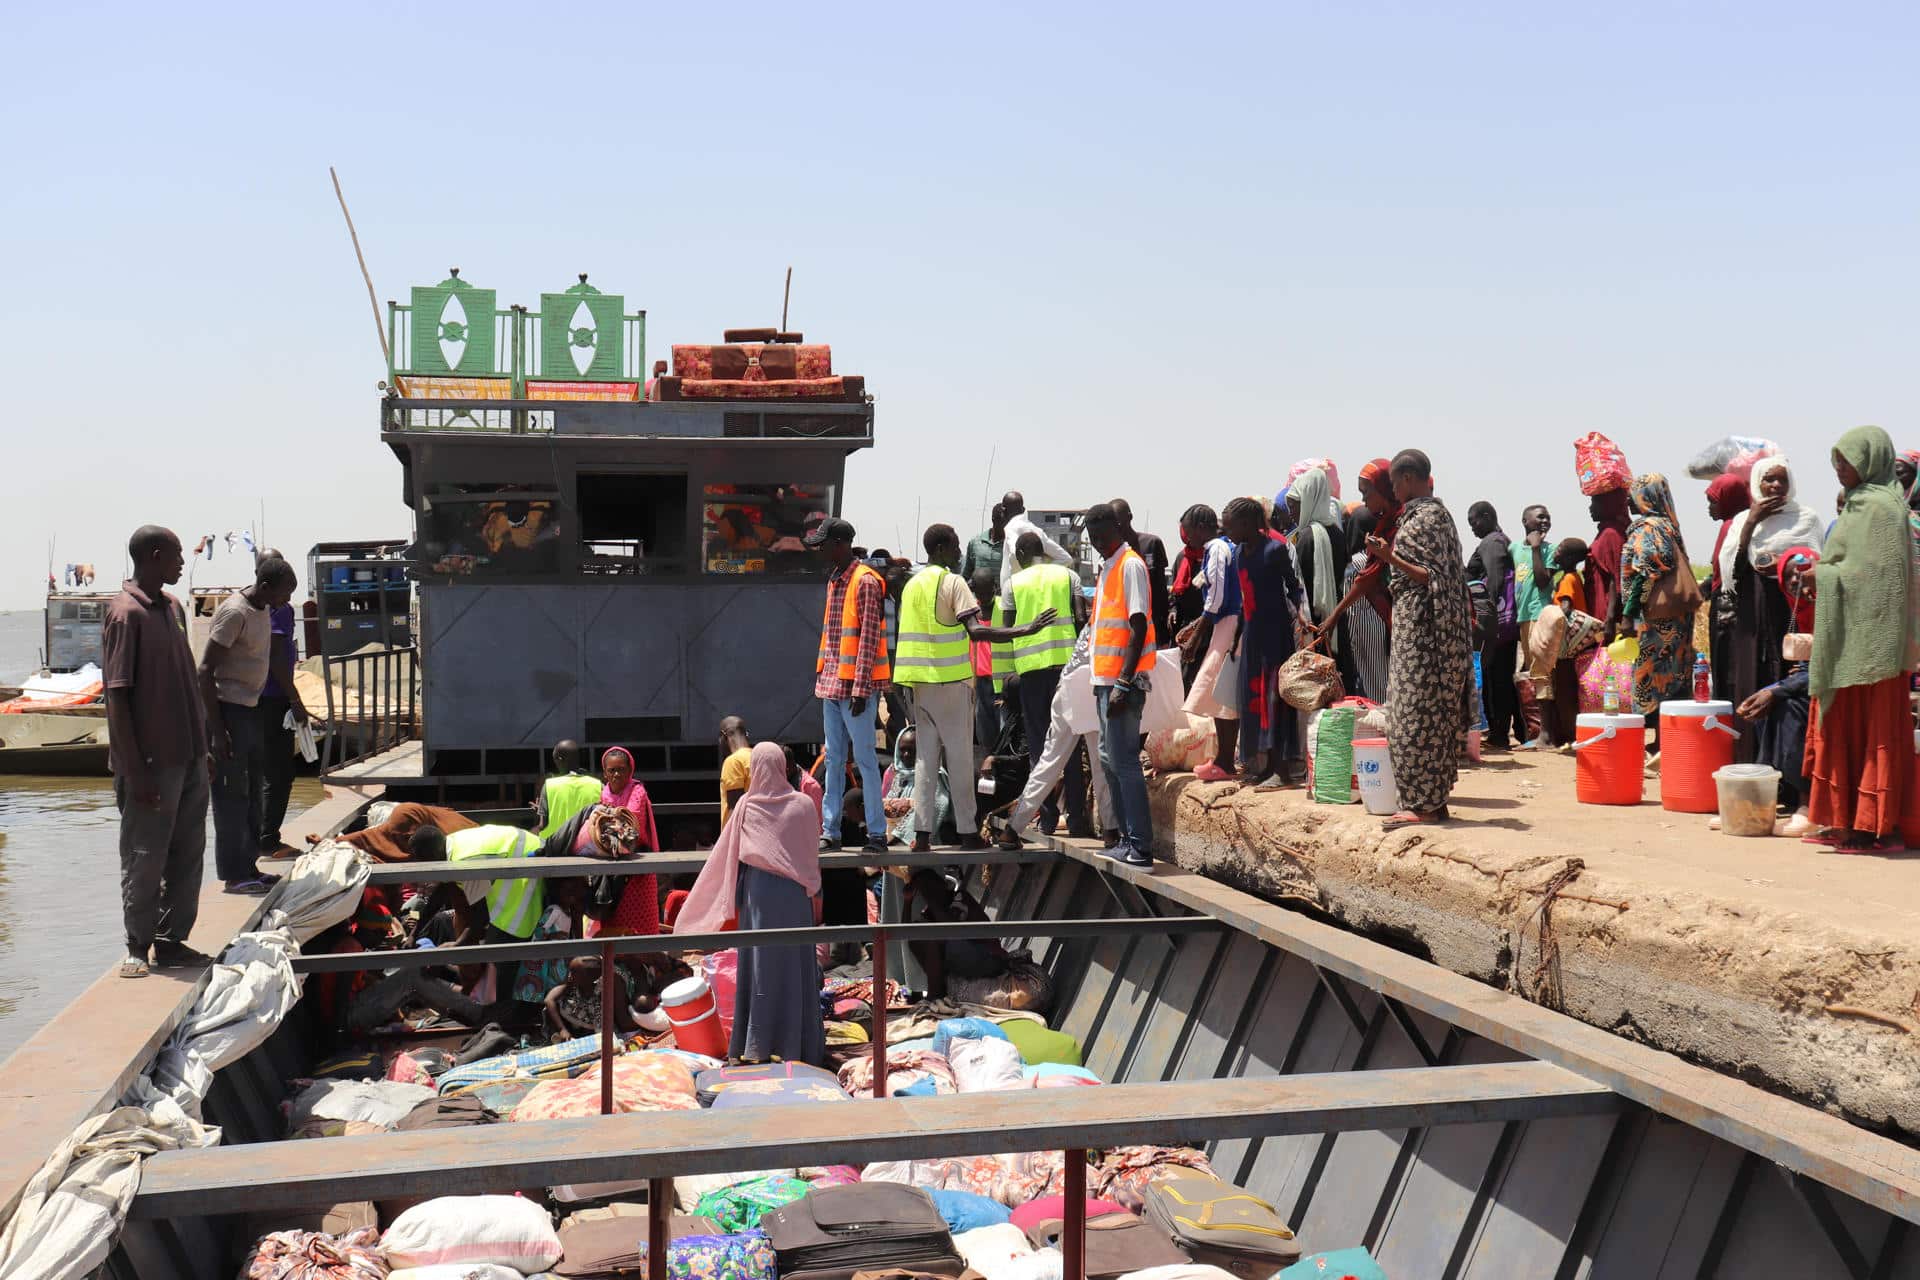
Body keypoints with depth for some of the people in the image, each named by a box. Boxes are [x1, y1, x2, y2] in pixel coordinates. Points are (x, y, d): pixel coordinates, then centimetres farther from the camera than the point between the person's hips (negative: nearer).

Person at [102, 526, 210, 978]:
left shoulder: (172, 608, 12)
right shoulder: (125, 614, -14)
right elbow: (117, 697, -16)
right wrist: (134, 771, -19)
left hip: (188, 757, 8)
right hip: (151, 762, -8)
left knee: (188, 855, 12)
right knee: (145, 858, 2)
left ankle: (172, 940, 22)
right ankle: (138, 946, 15)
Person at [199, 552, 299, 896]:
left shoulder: (261, 609, 9)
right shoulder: (234, 612, -19)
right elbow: (205, 670, -20)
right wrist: (216, 728, -22)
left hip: (250, 709, 10)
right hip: (228, 711, -10)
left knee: (252, 791, 14)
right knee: (231, 794, -4)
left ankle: (248, 866, 22)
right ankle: (234, 875, 1)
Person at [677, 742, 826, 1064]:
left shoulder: (746, 806, -2)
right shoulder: (802, 804, -4)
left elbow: (725, 856, 3)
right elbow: (811, 857, 3)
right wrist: (815, 893, 15)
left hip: (757, 893, 1)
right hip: (794, 893, 0)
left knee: (759, 965, 6)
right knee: (794, 965, 6)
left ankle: (757, 1045, 9)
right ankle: (797, 1044, 9)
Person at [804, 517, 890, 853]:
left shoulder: (866, 582, -12)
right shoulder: (834, 580, 15)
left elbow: (869, 639, -16)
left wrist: (860, 689, -19)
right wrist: (821, 677, 17)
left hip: (855, 685, -9)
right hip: (832, 683, 9)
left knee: (864, 758, -4)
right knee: (833, 758, 11)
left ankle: (877, 833, 1)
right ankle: (830, 831, 16)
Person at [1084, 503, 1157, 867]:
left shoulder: (1131, 565, -10)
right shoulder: (1108, 567, 18)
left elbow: (1138, 628, -17)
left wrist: (1124, 683, -22)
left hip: (1122, 682, -10)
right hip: (1106, 680, 10)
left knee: (1123, 761, -10)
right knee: (1110, 759, 13)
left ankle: (1140, 847, -8)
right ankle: (1128, 839, 19)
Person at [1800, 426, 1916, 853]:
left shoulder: (1879, 507, -13)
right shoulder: (1862, 503, 16)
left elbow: (1868, 573, -20)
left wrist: (1821, 576, -12)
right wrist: (1818, 573, 9)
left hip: (1868, 641, -10)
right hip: (1851, 637, 10)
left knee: (1869, 732, -4)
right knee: (1843, 729, 10)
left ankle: (1873, 829, 1)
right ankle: (1848, 822, 15)